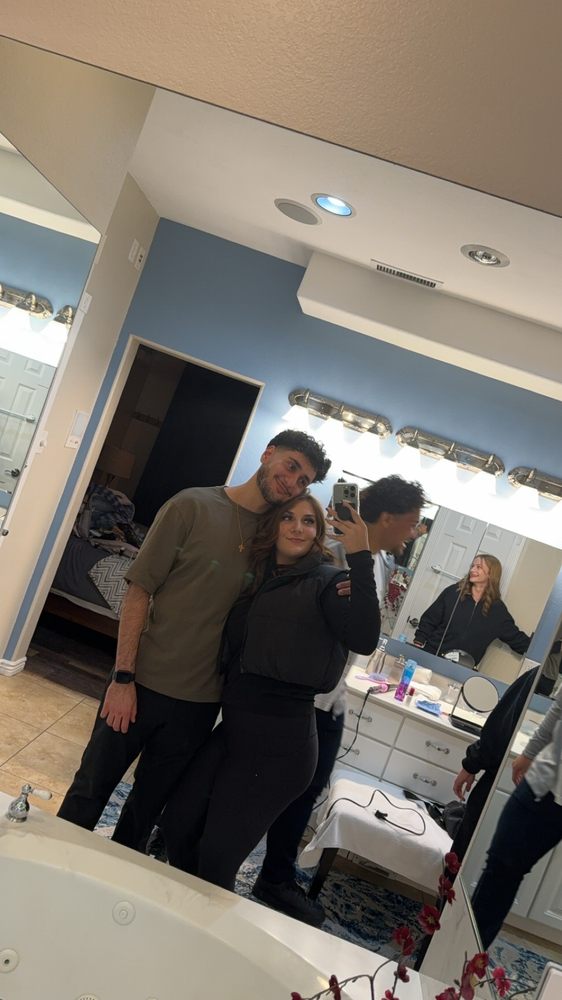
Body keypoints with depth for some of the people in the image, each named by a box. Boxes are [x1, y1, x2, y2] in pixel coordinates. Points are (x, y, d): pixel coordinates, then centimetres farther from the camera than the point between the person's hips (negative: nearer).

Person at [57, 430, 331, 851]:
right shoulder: (193, 506, -10)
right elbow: (139, 592, -9)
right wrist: (123, 678, -13)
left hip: (200, 702, 3)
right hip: (143, 684, -3)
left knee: (149, 803, 19)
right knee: (91, 789, 12)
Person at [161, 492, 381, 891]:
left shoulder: (328, 582, -9)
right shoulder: (260, 580, 10)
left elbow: (364, 639, -27)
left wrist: (361, 558, -32)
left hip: (280, 743, -7)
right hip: (233, 729, 7)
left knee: (217, 857, 3)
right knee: (177, 825, 14)